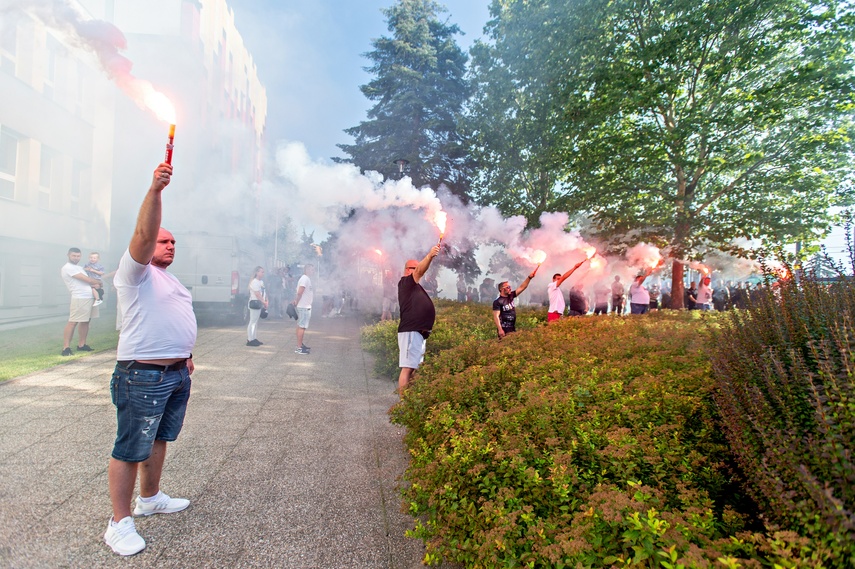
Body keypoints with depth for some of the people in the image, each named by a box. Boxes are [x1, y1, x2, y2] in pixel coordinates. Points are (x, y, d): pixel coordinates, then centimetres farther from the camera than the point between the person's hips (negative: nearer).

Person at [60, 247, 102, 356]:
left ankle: (81, 345, 18)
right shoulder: (68, 267, -8)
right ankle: (66, 347, -11)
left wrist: (94, 285, -2)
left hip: (90, 297, 9)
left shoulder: (79, 268, 22)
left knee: (85, 321, 12)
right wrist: (98, 282, 6)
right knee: (72, 322, -10)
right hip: (80, 298, -9)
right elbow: (87, 279, -12)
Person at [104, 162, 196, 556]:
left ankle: (150, 498, 36)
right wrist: (155, 190, -33)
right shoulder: (136, 272, -6)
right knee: (130, 451, 0)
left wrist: (185, 355, 22)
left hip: (177, 375, 9)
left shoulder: (172, 282, 21)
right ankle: (119, 523, 12)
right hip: (144, 378, -9)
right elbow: (144, 233, -24)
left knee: (159, 440, 20)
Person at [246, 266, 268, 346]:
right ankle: (250, 340, -3)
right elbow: (257, 294, -17)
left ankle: (254, 339, 18)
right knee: (253, 322, -6)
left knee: (256, 322, 13)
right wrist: (264, 302, -15)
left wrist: (266, 301, 3)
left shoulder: (261, 282, 16)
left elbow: (264, 293, 16)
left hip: (260, 304, 9)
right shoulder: (254, 282, -12)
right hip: (255, 303, -9)